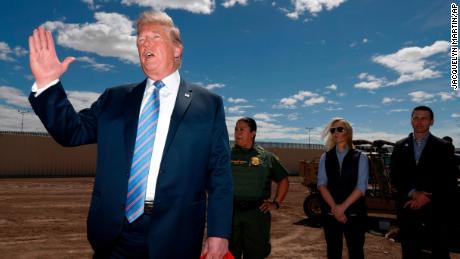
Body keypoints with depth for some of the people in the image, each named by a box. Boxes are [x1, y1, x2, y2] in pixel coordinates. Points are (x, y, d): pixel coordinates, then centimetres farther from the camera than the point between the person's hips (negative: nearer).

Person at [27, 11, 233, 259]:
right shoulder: (114, 98, 9)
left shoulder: (208, 104, -2)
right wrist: (47, 83, -7)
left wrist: (219, 232, -7)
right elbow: (72, 131, 7)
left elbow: (220, 174, -4)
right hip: (114, 233, 3)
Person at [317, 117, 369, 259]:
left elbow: (361, 187, -8)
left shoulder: (360, 157, 0)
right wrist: (334, 207, -14)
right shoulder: (325, 157, 6)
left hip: (354, 213, -2)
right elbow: (321, 184, -2)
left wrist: (343, 207, -15)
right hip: (330, 213, 2)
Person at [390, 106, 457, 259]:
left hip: (436, 210, -2)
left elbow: (449, 181, -3)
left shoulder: (443, 147, 2)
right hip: (408, 208, 2)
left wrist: (427, 197, -13)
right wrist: (412, 193, -12)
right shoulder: (400, 147, 8)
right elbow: (395, 176, 3)